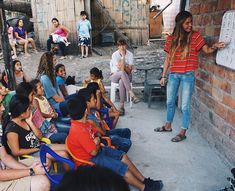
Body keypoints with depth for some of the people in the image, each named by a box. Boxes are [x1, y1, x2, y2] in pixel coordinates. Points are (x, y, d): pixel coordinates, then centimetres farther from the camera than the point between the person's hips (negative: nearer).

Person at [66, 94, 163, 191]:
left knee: (122, 156, 5)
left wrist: (96, 142, -9)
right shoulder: (79, 131, -32)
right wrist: (98, 144, -4)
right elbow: (94, 152, -25)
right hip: (89, 159, -9)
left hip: (95, 150, 10)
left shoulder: (83, 122, -2)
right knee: (122, 167, -12)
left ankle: (144, 180, 14)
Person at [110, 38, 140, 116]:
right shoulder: (115, 55, -11)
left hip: (125, 76, 1)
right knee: (122, 73, -38)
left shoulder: (130, 54, -5)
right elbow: (122, 69, -22)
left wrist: (123, 66, -23)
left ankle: (122, 106, -35)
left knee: (121, 82, -37)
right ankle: (132, 95, -44)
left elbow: (129, 70, -10)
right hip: (115, 75, -1)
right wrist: (123, 56, -24)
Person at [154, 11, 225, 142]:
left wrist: (215, 47, -29)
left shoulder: (195, 36, -3)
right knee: (170, 102, 16)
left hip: (188, 75, -4)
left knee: (185, 106, 1)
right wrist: (163, 76, 9)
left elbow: (207, 50, -7)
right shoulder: (171, 39, 4)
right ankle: (168, 126, 35)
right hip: (173, 75, 4)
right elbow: (168, 59, 9)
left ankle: (183, 133, 15)